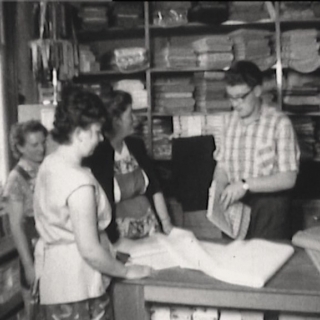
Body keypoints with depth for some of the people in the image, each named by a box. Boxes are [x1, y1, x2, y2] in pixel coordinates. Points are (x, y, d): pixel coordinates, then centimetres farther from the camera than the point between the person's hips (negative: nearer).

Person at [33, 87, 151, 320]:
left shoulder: (50, 163, 1)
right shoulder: (79, 183, -27)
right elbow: (89, 250, -25)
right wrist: (126, 271, -9)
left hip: (54, 274, 9)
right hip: (77, 286, -9)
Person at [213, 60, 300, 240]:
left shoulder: (279, 123, -12)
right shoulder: (229, 120, 3)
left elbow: (288, 178, -14)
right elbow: (222, 166, 8)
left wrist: (245, 185, -20)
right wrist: (219, 191, -11)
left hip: (269, 208, -4)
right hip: (235, 205, 4)